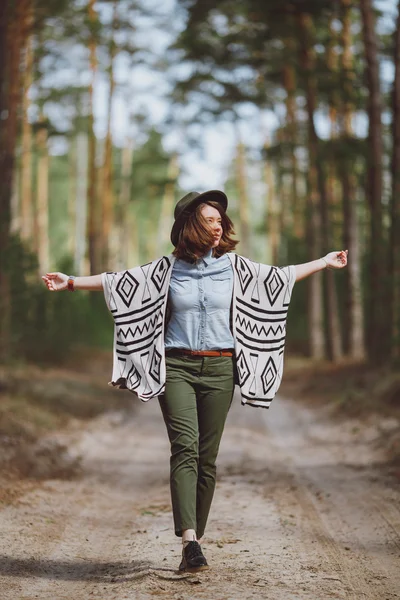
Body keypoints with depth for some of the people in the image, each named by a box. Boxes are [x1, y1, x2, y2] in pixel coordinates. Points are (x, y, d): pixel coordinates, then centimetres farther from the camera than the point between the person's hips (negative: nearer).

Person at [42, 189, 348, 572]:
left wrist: (324, 263, 16)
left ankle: (193, 541, 9)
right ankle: (189, 539, -28)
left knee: (207, 458, 1)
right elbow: (118, 281, 4)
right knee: (185, 448, -18)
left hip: (219, 368, 2)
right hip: (176, 367, -2)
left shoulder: (234, 267, 8)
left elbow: (280, 277, 16)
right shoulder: (168, 268, 4)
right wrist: (72, 282, -1)